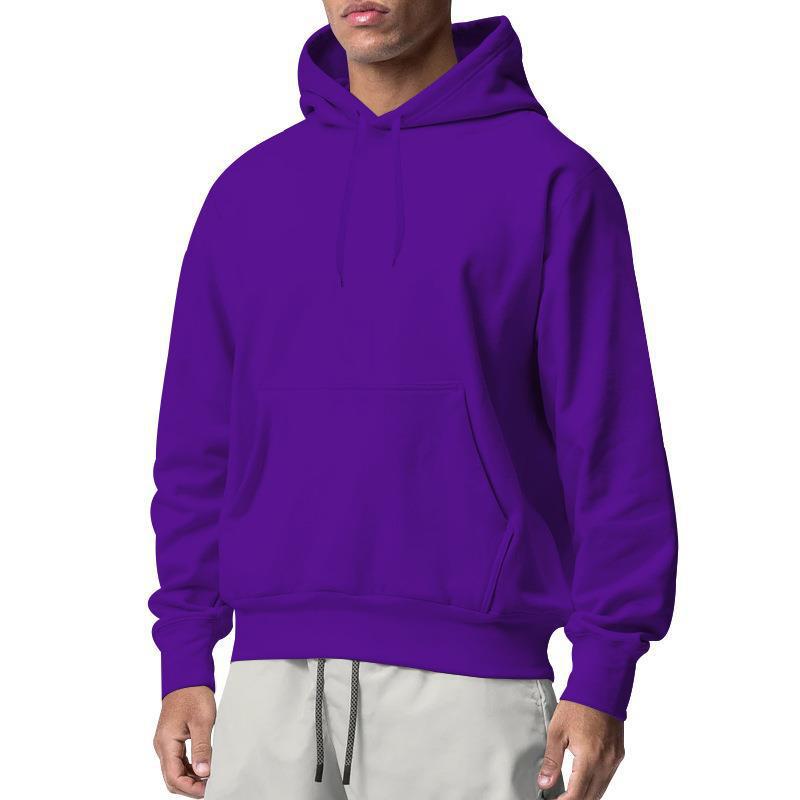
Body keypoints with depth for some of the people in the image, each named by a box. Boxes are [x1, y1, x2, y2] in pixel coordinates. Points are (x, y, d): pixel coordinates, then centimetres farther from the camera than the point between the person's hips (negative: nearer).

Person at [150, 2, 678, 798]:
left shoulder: (552, 181, -1)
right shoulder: (249, 191, 11)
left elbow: (612, 438, -4)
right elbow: (200, 442, 12)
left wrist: (603, 678, -10)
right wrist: (183, 660, 6)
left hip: (469, 679, -3)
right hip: (276, 677, 4)